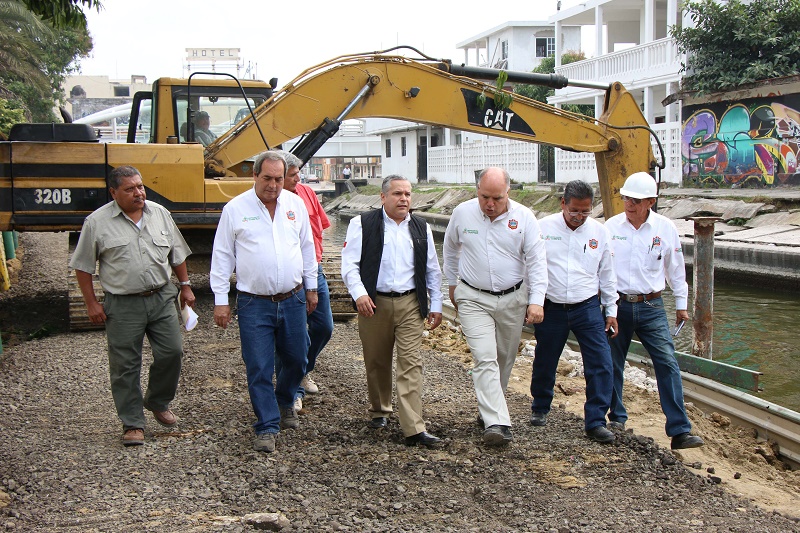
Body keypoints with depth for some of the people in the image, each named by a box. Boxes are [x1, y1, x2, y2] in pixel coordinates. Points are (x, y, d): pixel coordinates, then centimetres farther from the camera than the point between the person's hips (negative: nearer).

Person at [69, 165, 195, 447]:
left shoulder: (160, 213, 5)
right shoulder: (97, 222, -5)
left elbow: (177, 254, 15)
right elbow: (83, 266, 0)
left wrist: (185, 286, 14)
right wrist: (91, 303, -3)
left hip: (162, 297, 3)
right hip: (123, 305, -3)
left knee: (171, 352, 4)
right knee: (125, 365, 1)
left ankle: (158, 402, 29)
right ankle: (132, 423, 13)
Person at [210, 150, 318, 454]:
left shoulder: (295, 204, 5)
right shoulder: (235, 209, -3)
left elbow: (307, 247, 15)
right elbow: (222, 256, 0)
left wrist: (311, 287, 17)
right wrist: (220, 300, -3)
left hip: (293, 300, 3)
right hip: (254, 304, -3)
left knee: (296, 360, 13)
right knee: (259, 369, -1)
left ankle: (285, 402, 41)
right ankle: (267, 427, 11)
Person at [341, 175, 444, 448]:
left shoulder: (421, 228, 12)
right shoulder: (362, 225, 1)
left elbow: (432, 270, 18)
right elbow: (350, 264, -4)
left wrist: (436, 304, 13)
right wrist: (359, 293, -19)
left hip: (410, 304, 1)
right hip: (374, 303, -1)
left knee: (411, 364, -7)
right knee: (377, 362, 11)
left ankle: (414, 428, -9)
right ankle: (379, 410, 34)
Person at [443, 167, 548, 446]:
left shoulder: (523, 217, -8)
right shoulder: (462, 213, -5)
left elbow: (537, 261, -7)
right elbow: (450, 250, 13)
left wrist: (536, 301, -15)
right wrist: (452, 284, 18)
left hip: (513, 299, 1)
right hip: (473, 299, -1)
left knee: (505, 359, 12)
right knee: (485, 359, -13)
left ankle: (490, 409, 32)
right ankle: (497, 423, -18)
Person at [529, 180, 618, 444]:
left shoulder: (600, 232, 3)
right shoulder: (543, 228, -4)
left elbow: (607, 274, 10)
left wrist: (611, 311, 10)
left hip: (588, 308, 1)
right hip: (551, 309, -1)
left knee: (601, 364, -8)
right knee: (545, 363, 11)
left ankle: (595, 422, 1)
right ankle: (540, 408, 35)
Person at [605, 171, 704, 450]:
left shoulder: (666, 228, 1)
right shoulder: (612, 226, 0)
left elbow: (676, 268, 12)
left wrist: (681, 304, 15)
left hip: (651, 307, 0)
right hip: (617, 304, 1)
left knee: (668, 364, -8)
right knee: (613, 364, 8)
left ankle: (680, 431, -7)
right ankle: (617, 418, 27)